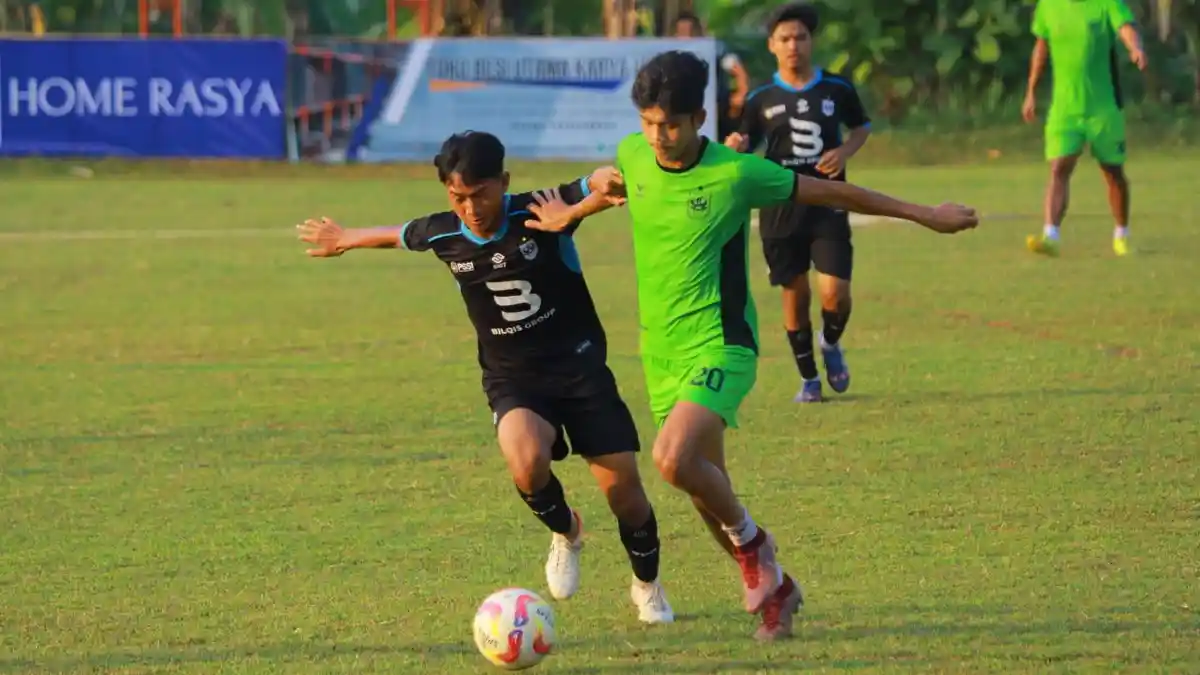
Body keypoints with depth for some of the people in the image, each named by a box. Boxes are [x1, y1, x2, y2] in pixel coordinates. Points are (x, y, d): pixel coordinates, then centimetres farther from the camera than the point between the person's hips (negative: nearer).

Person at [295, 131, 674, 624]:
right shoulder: (442, 236, -5)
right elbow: (396, 235, 18)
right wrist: (344, 240, 36)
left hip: (579, 366, -1)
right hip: (513, 380, 1)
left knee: (623, 486, -5)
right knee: (527, 462, -31)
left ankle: (648, 586, 26)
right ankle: (564, 533, 5)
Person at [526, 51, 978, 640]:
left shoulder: (736, 174, -16)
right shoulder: (632, 156, -1)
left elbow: (832, 193, -6)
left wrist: (926, 215, 0)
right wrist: (571, 214, 41)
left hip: (719, 346, -6)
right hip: (661, 348, 6)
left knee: (673, 458, -28)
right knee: (706, 489, 9)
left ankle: (749, 540, -1)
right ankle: (774, 588, 30)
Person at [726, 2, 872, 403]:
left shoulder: (837, 89, 0)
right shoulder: (761, 99, 1)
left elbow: (862, 127, 15)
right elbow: (745, 158, 7)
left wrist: (845, 152, -5)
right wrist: (735, 148, -16)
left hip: (828, 206, -1)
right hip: (780, 210, 1)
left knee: (835, 292, -11)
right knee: (795, 294, 5)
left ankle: (831, 346, 23)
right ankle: (808, 378, 22)